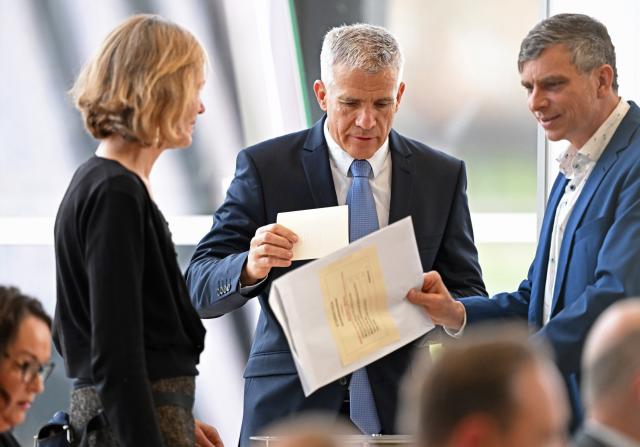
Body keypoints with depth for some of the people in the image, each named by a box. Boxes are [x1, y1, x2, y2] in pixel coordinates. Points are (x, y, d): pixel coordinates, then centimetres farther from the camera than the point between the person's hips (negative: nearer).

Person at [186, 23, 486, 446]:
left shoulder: (442, 175, 4)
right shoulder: (265, 166, -3)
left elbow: (469, 297, 7)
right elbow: (200, 289, -5)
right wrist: (250, 267, -27)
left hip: (397, 410, 2)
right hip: (290, 408, -1)